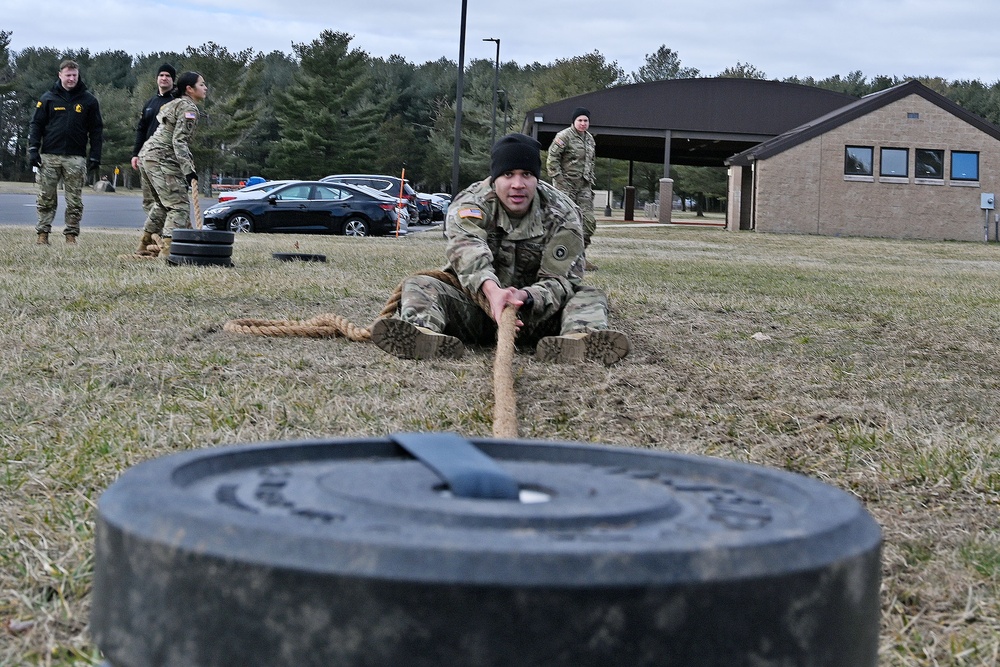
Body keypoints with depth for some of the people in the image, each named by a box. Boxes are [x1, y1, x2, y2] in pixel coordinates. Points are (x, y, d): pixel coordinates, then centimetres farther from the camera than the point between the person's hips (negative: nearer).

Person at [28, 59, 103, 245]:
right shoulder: (48, 98, 6)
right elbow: (36, 124, 6)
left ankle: (71, 234, 7)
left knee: (75, 201, 1)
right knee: (46, 199, 2)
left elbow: (96, 130, 6)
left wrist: (95, 156, 0)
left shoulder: (88, 100, 6)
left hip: (76, 158, 0)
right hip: (49, 156, 0)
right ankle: (43, 233, 7)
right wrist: (33, 149, -3)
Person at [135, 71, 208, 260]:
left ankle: (145, 243, 29)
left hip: (147, 155, 10)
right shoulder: (188, 108, -9)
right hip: (162, 159, -10)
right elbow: (179, 140, -18)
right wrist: (188, 170, -24)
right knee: (180, 204, -12)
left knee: (163, 203, 23)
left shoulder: (175, 104, 22)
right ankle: (167, 250, -22)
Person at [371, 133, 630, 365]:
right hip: (474, 304, 0)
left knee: (590, 297, -22)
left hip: (534, 312, 1)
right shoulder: (470, 203, -10)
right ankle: (424, 332, -58)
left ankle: (578, 337, -58)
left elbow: (561, 279, -14)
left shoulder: (561, 213, -6)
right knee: (418, 286, -22)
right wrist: (492, 291, -54)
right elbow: (468, 250, -32)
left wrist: (525, 296, -38)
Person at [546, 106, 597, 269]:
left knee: (589, 221, -1)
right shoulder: (564, 136, -8)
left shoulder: (590, 138, 16)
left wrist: (590, 181, 17)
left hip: (584, 185, 7)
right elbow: (552, 160, -11)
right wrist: (559, 181, -15)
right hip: (567, 184, -7)